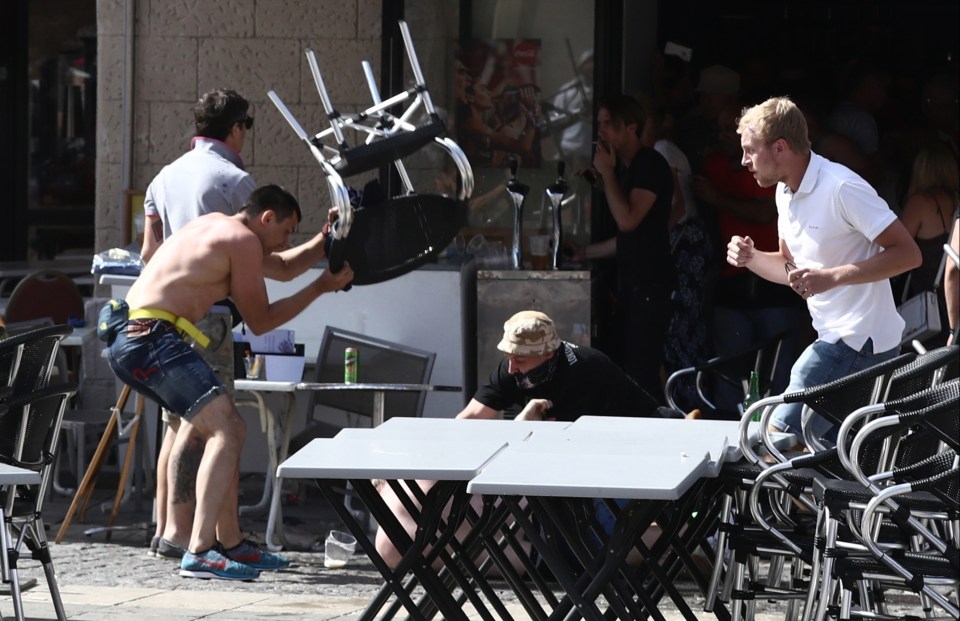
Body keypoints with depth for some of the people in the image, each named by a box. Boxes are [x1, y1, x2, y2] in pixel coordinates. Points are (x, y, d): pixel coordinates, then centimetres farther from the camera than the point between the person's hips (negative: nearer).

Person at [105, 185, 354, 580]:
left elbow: (284, 267, 38)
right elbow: (260, 321, -1)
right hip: (151, 338, -11)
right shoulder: (243, 240, -6)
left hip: (127, 340, 11)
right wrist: (320, 288, 5)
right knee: (224, 429, -18)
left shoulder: (219, 228, 25)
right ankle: (199, 553, -27)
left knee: (229, 428, 20)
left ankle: (230, 543, 25)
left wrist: (325, 241, 24)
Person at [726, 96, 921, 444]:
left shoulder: (841, 188, -19)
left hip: (860, 341, -10)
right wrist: (750, 258, 1)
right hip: (836, 337, 10)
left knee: (778, 438, -14)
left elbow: (908, 253, -21)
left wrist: (831, 277, -28)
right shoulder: (786, 192, 11)